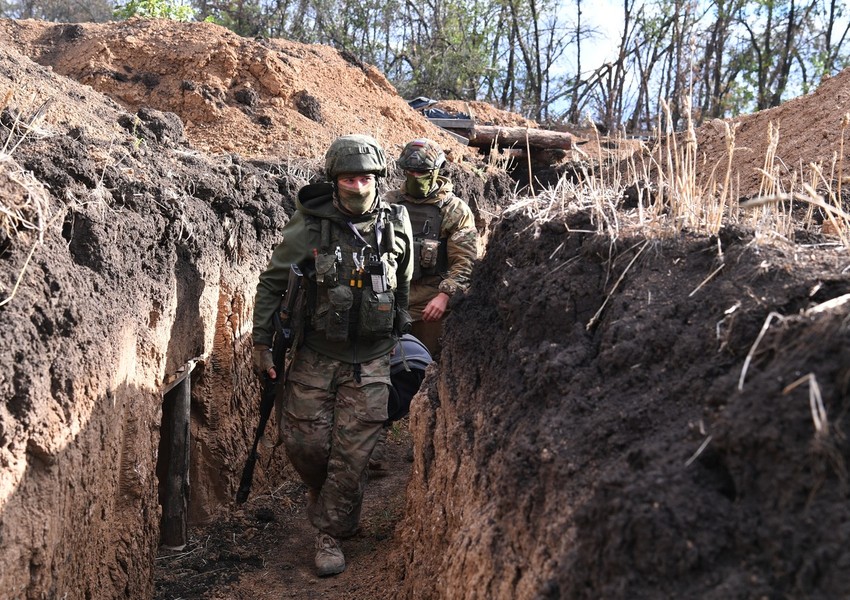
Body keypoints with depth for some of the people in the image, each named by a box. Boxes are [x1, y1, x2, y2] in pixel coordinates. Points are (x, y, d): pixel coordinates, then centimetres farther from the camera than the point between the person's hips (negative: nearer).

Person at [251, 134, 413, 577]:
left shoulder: (396, 225, -3)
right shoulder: (310, 227, -9)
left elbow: (404, 287, 13)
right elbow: (272, 283, 0)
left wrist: (399, 337, 19)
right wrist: (261, 342, -1)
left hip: (370, 360, 1)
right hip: (317, 355, 0)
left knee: (352, 454, 0)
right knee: (303, 441, 4)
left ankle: (331, 536, 15)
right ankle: (322, 493, 36)